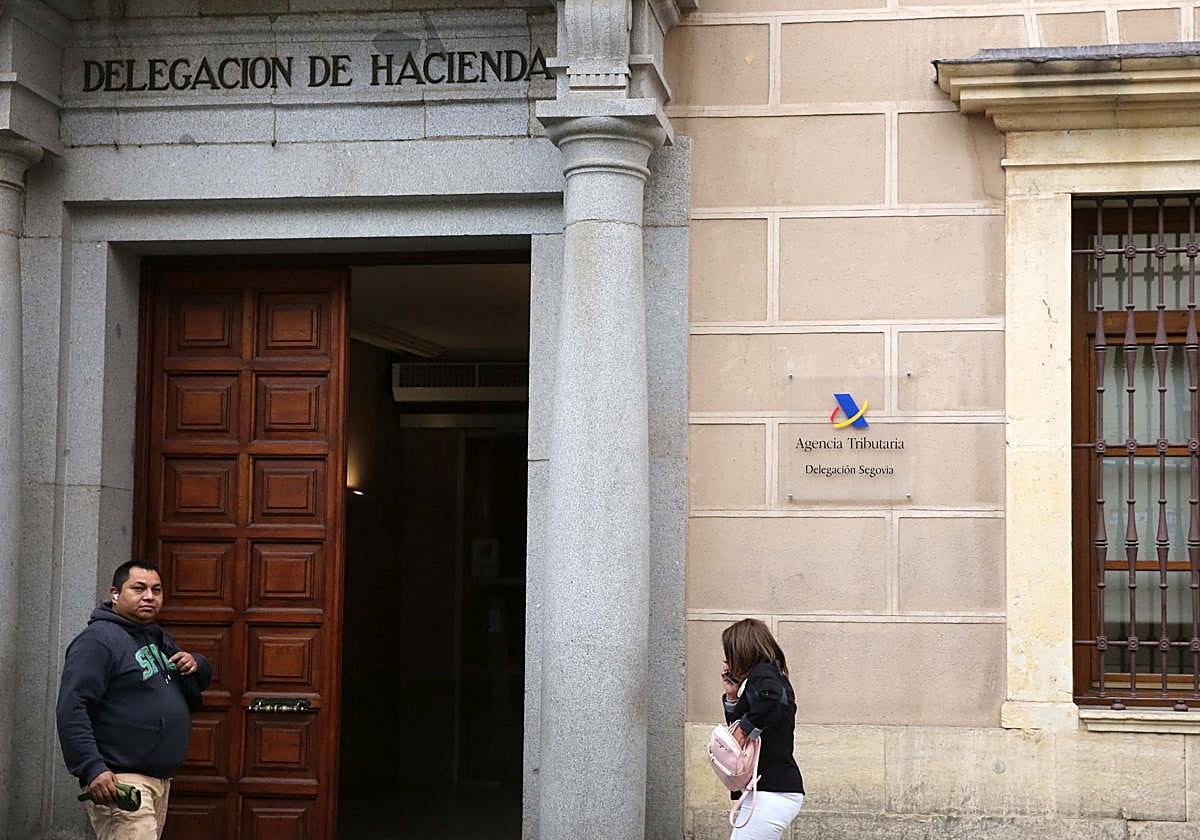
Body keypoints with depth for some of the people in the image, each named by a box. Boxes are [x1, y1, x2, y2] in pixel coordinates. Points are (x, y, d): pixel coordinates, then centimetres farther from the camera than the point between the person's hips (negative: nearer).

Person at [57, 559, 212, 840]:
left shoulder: (160, 639, 18)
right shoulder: (98, 639, -10)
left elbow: (198, 687, 29)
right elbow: (71, 709, -18)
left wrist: (196, 664, 5)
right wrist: (92, 768, -28)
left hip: (161, 779, 9)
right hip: (120, 780, -9)